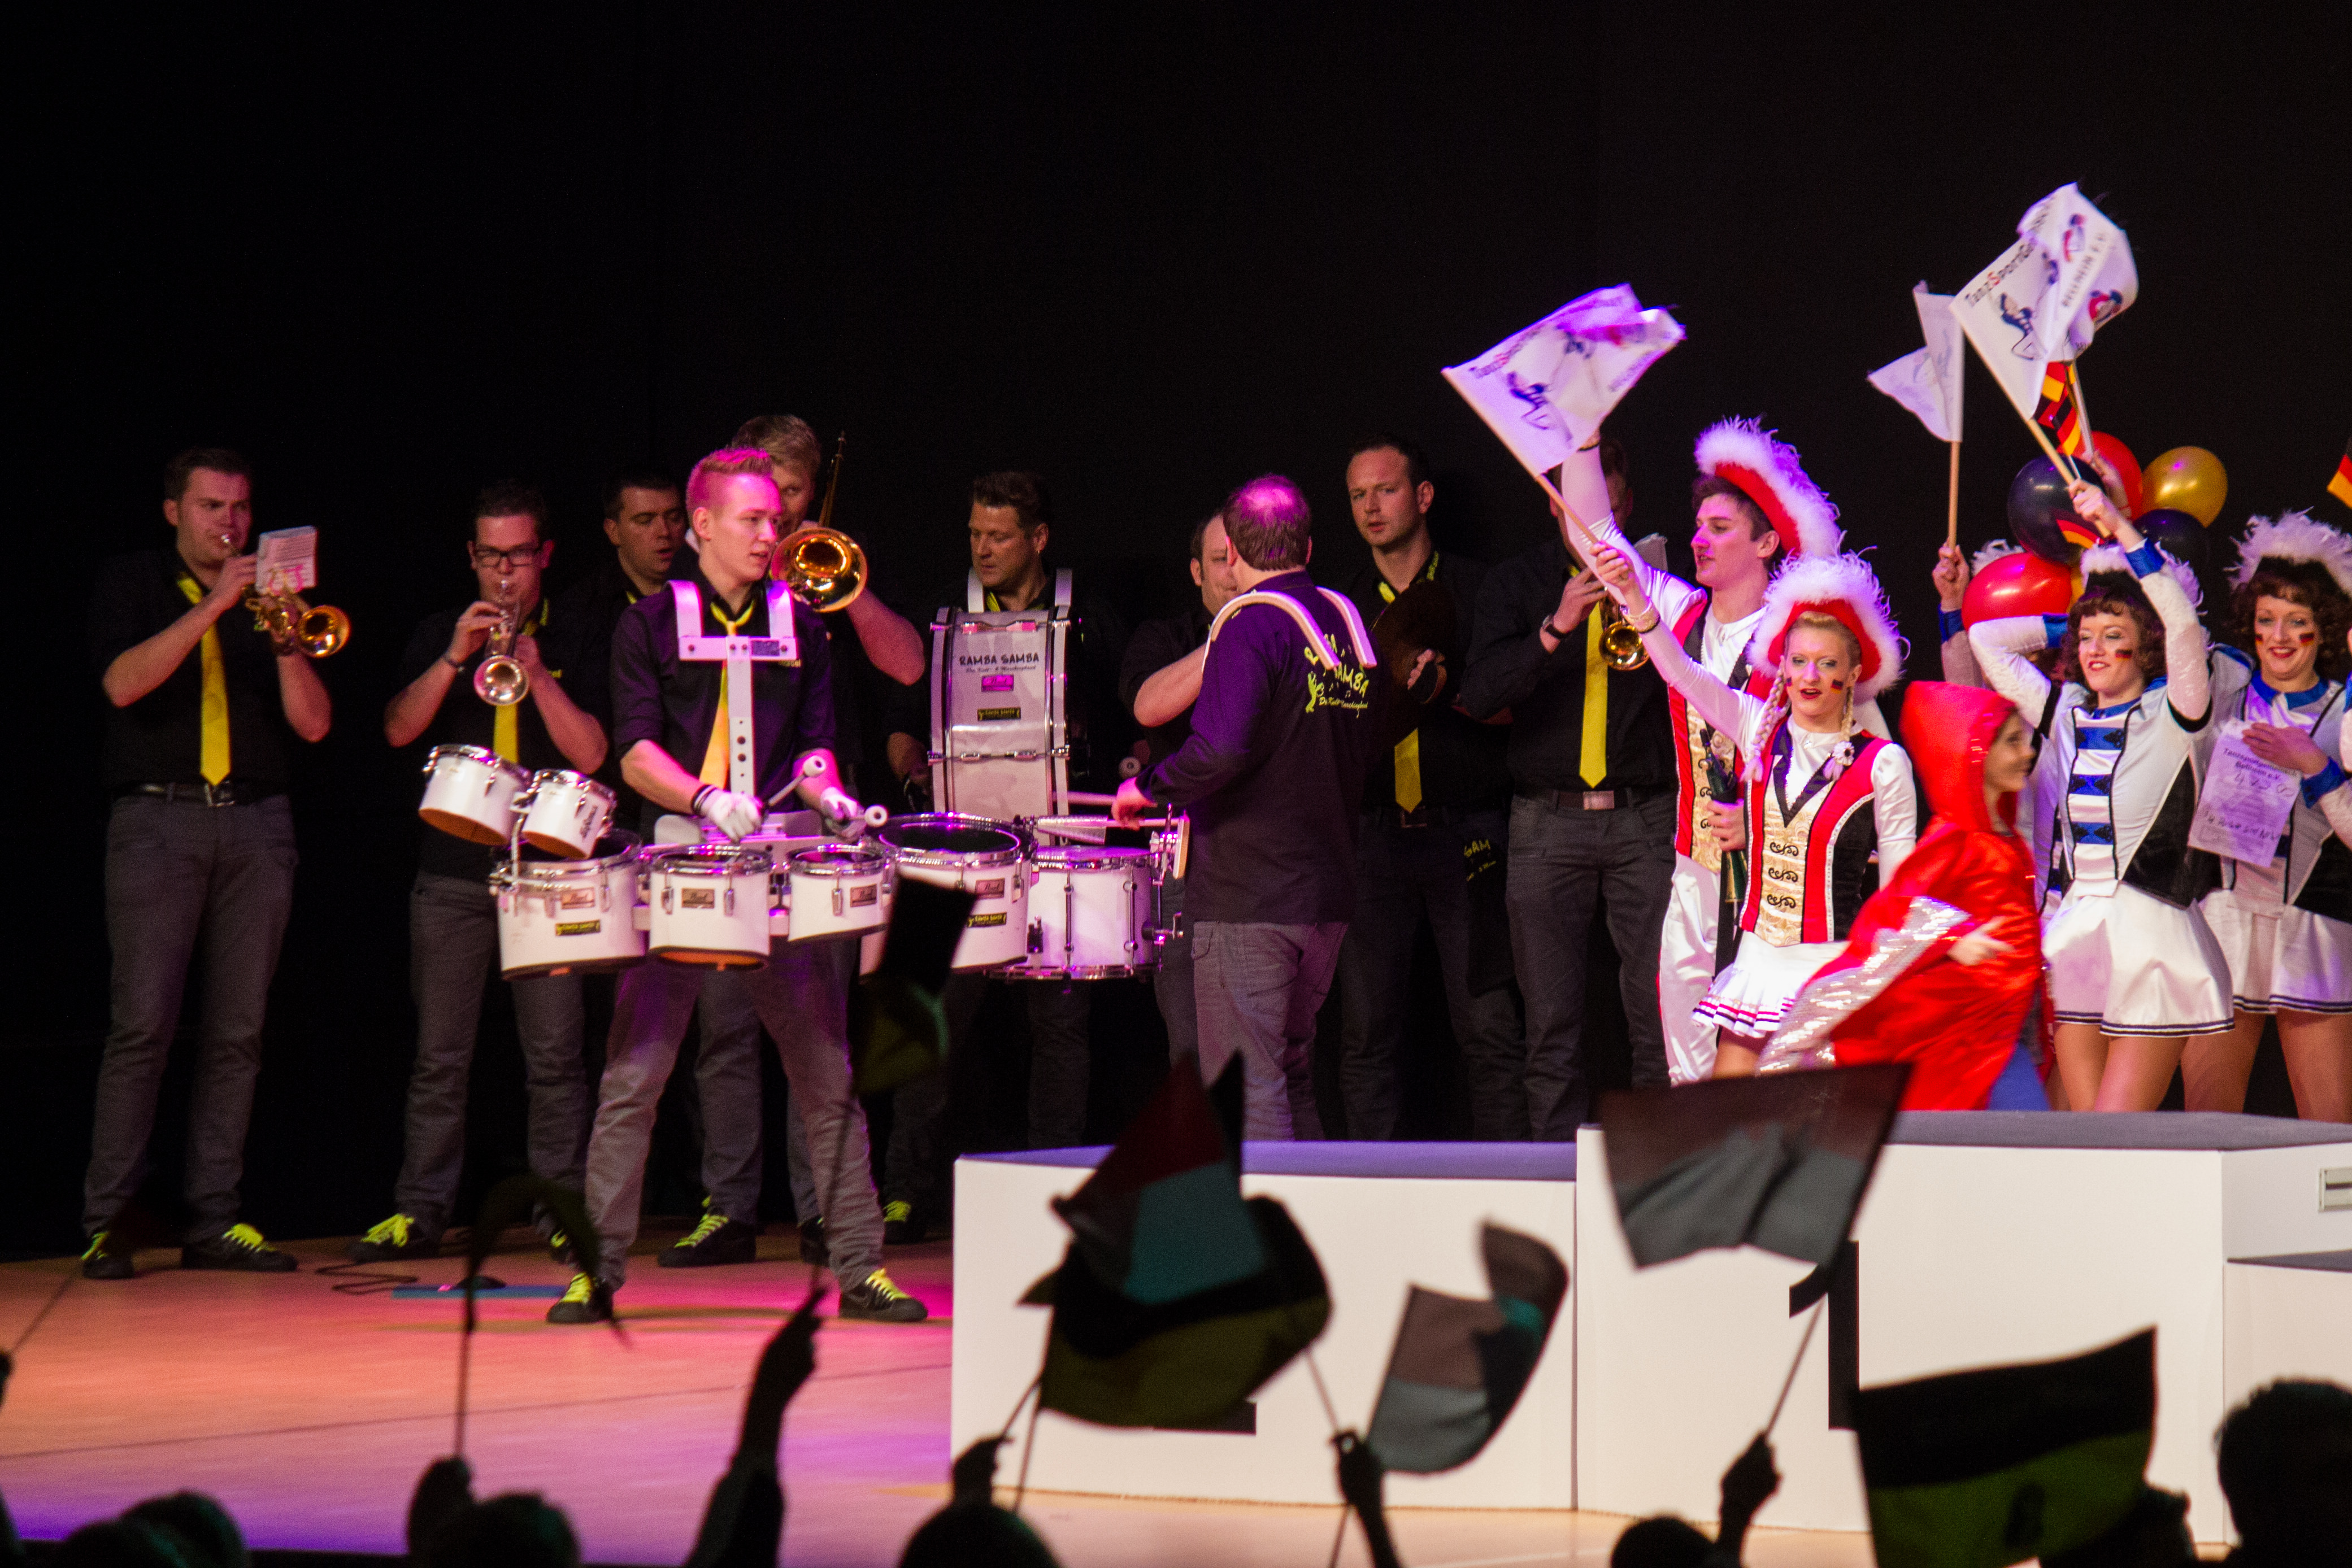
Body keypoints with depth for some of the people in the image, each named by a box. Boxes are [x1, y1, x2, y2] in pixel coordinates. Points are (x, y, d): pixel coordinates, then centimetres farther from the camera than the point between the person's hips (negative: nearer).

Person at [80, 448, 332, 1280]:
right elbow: (124, 683, -11)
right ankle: (105, 1222, -7)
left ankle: (215, 1220, 4)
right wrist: (212, 609, -16)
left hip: (256, 823, 3)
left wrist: (285, 640, -9)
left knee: (237, 1031, 1)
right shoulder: (131, 585, 8)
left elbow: (313, 723, 7)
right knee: (141, 1025, -10)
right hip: (157, 820, -3)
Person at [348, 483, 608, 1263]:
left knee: (554, 1054, -3)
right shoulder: (438, 636, 12)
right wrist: (455, 659, -12)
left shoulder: (577, 644, 7)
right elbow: (399, 728, -1)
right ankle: (418, 1211, 6)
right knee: (439, 1057, 2)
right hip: (452, 871, 1)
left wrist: (535, 672, -14)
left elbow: (591, 753, -4)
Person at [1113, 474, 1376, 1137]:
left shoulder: (1250, 623, -14)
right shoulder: (1346, 619, 10)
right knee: (1292, 1077, 17)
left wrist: (1152, 787, -11)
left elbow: (1221, 747, -27)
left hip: (1246, 895, -8)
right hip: (1327, 892, 8)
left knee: (1246, 1090, -5)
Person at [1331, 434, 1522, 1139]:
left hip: (1465, 833, -3)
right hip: (1374, 835, 3)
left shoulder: (1476, 591, 6)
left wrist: (1445, 688, -14)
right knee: (1367, 1033, 1)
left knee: (1489, 1026, -6)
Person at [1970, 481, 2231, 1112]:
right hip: (2072, 936, 5)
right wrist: (2067, 622, 18)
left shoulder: (2173, 713, -2)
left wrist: (2124, 532, -22)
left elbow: (2183, 625, -19)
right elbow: (1986, 639, 21)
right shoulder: (2067, 712, 13)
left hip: (2152, 938, -5)